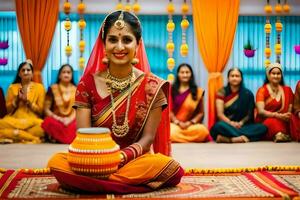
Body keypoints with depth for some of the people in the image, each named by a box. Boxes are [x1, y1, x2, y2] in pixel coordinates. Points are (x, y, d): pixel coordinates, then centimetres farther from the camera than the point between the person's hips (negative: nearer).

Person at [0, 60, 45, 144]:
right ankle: (32, 138, -28)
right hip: (14, 122, 1)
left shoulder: (39, 87, 10)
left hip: (32, 122, -1)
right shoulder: (12, 87, 14)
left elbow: (40, 110, 5)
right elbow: (8, 109, 10)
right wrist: (17, 99, -6)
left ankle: (14, 137, -26)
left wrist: (27, 101, -8)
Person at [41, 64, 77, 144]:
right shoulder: (52, 89, 6)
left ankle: (59, 138, -15)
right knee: (49, 122, -36)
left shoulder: (76, 90, 11)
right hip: (56, 119, -1)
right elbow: (46, 109, 2)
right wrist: (58, 118, -14)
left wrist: (70, 119, -15)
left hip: (71, 120, 1)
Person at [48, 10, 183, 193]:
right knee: (57, 163, -29)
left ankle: (96, 181, -20)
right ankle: (136, 182, -22)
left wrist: (123, 156, -25)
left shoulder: (152, 86, -2)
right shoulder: (88, 83, 0)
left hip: (135, 160, 0)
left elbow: (148, 138, -4)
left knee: (172, 169, -32)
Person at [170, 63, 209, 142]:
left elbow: (201, 113, 8)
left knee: (203, 131, -33)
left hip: (191, 125, 2)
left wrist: (190, 123, -9)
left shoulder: (198, 91, 10)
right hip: (174, 124, -2)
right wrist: (178, 123, -11)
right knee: (171, 133, -39)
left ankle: (179, 138, -12)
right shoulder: (171, 89, 9)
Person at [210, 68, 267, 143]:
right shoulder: (222, 92, 3)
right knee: (219, 126, -37)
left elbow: (249, 114, 6)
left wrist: (241, 123, -15)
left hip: (243, 126, 3)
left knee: (263, 128, -26)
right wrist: (231, 123, -23)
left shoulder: (248, 94, 7)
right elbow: (220, 113, -5)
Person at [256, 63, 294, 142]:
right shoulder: (262, 90, 2)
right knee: (272, 122, -38)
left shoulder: (287, 90, 13)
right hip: (264, 123, -3)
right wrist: (279, 115, -27)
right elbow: (260, 111, -11)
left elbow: (291, 109, 6)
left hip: (283, 122, 3)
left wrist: (288, 116, -19)